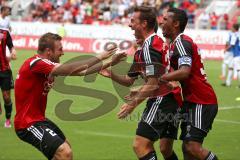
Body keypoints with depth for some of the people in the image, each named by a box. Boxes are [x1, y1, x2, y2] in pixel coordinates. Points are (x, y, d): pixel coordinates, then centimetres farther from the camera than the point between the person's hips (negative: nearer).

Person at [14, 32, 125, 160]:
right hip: (28, 124, -11)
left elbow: (80, 71, 12)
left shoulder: (46, 65, 9)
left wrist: (108, 64, 8)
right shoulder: (35, 63, -21)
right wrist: (99, 57, -26)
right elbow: (70, 69, -31)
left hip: (39, 119, 11)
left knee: (65, 148, 27)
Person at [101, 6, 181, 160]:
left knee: (140, 145, -14)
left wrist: (133, 103, -16)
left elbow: (153, 84, -20)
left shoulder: (149, 46, -14)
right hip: (173, 100, 11)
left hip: (162, 99, -11)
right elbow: (129, 80, 19)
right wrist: (111, 74, 3)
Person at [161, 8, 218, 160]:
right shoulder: (181, 42, 18)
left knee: (193, 147, -19)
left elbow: (184, 72, -27)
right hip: (193, 101, 10)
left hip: (201, 103, -10)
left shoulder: (181, 42, -13)